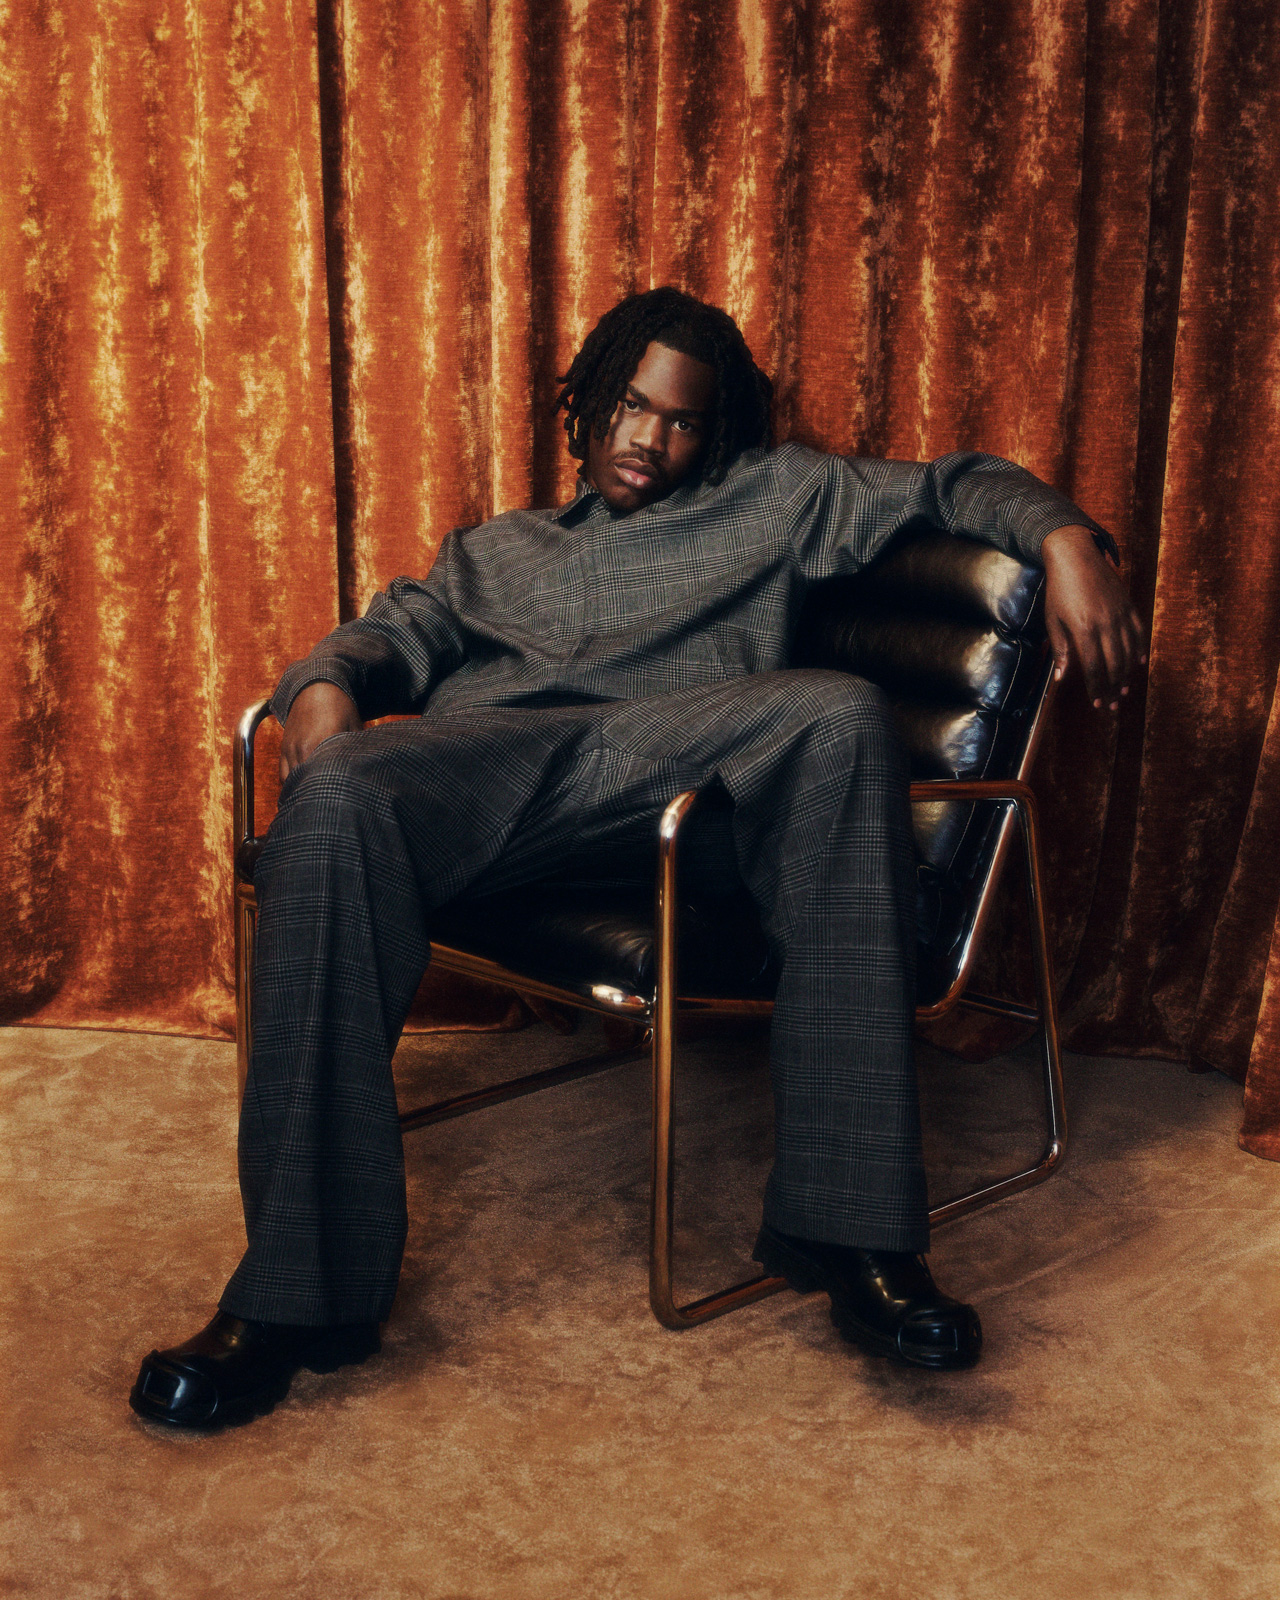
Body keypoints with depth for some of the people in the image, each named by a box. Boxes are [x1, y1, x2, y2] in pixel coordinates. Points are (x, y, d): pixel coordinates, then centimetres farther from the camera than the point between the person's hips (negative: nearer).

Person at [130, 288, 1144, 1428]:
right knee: (335, 799, -34)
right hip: (481, 754, 1)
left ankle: (846, 1225, -34)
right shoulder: (494, 550, 38)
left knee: (841, 716, -34)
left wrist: (1064, 536, 4)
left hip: (674, 748, -1)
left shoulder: (772, 499, 33)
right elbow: (402, 628, 21)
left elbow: (953, 485, 26)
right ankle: (299, 1292, -31)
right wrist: (328, 684, -4)